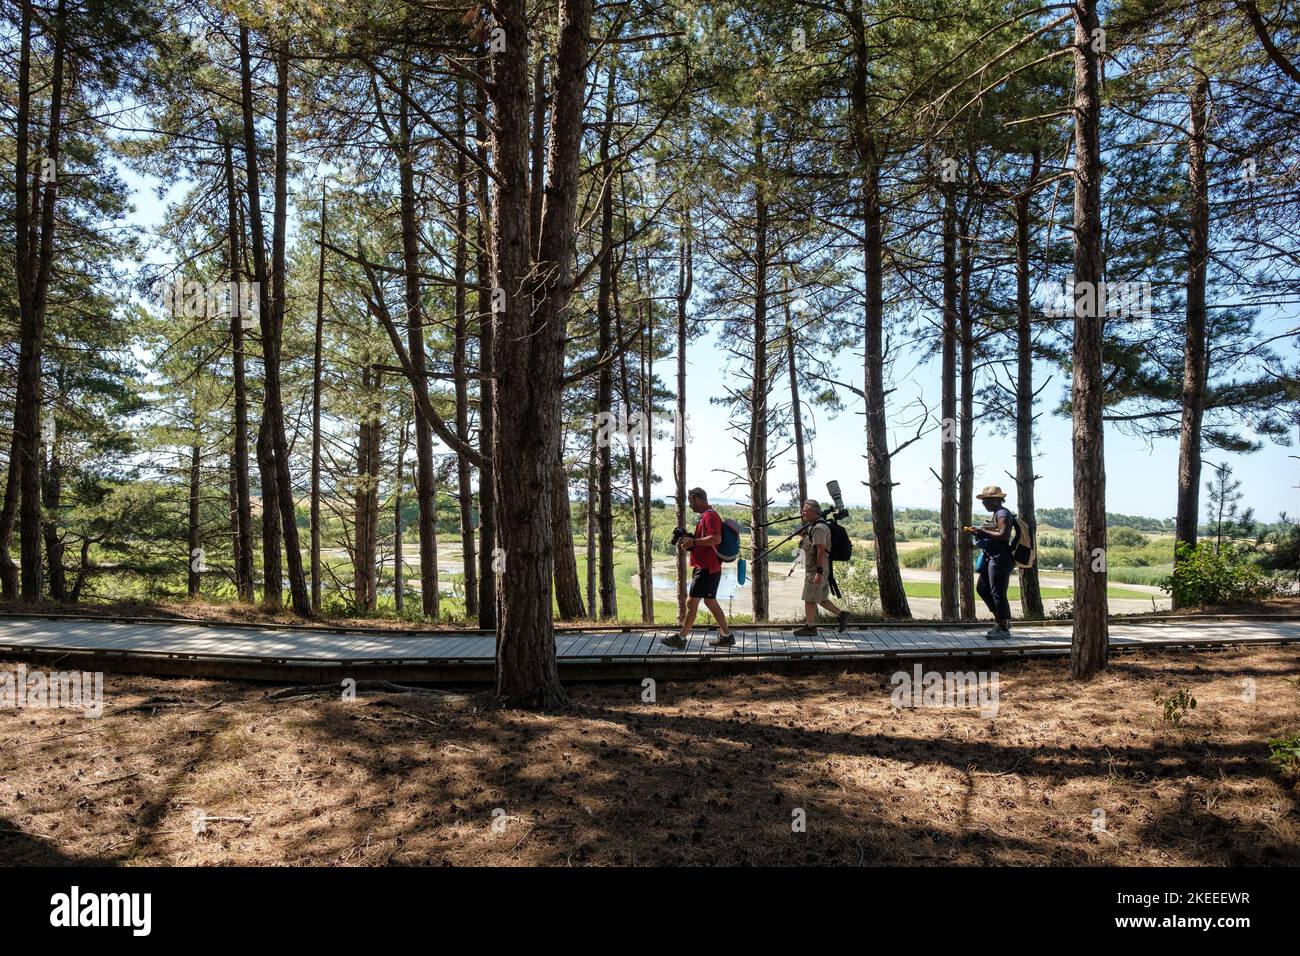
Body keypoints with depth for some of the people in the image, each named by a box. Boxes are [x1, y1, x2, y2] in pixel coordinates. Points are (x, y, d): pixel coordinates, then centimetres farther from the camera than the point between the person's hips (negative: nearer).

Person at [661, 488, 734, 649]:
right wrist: (688, 541, 11)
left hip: (706, 569, -11)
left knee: (691, 602, -5)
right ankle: (726, 636, 19)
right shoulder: (706, 516, 17)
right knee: (710, 602, 15)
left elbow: (716, 539, -30)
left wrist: (693, 541, -22)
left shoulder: (709, 516, -16)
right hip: (708, 568, 11)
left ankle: (681, 638, 2)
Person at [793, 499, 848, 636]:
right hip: (815, 569, 10)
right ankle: (841, 615, 17)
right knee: (820, 598, 15)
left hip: (816, 569, -10)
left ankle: (810, 626, 5)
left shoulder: (819, 528, -18)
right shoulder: (812, 526, 15)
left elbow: (821, 551, -24)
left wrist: (819, 572, -27)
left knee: (809, 599, -2)